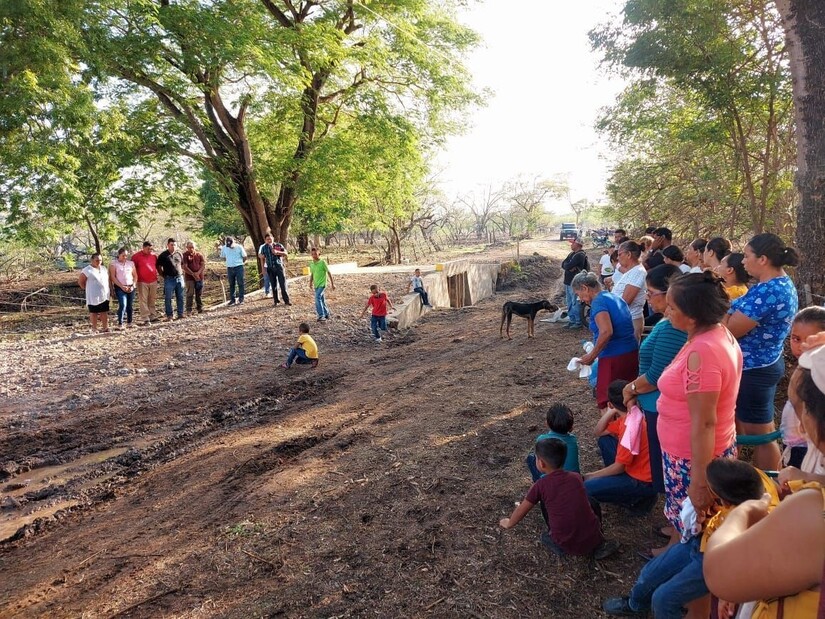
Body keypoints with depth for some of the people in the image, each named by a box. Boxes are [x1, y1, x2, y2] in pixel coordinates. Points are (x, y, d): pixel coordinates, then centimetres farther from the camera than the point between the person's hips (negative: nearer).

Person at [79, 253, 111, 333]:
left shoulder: (104, 269, 11)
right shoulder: (87, 270, -9)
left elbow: (107, 279, 21)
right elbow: (80, 281, -6)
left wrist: (108, 289, 11)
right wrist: (88, 289, 0)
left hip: (104, 295, 6)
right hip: (94, 296, -5)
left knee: (104, 312, 8)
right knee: (94, 312, 3)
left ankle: (105, 328, 15)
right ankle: (94, 329, 10)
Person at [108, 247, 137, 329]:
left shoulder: (131, 263, 9)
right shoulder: (114, 264, 0)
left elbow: (135, 276, 10)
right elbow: (113, 277, -6)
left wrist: (133, 286, -4)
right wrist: (122, 286, -13)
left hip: (130, 287, 4)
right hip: (120, 288, -4)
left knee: (130, 306, 5)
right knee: (123, 305, -15)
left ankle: (129, 322, 15)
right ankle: (120, 324, -9)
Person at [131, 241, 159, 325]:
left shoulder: (154, 255, 9)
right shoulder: (136, 256, -5)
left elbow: (157, 266, 23)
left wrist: (157, 275, 18)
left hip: (153, 281, 4)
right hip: (142, 282, -4)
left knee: (152, 300, 11)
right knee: (143, 300, -5)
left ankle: (152, 316, 18)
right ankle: (145, 319, -5)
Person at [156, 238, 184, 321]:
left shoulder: (179, 254, 8)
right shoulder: (163, 255, -3)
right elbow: (159, 267, 3)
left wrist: (181, 272, 12)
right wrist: (164, 275, 0)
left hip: (179, 278, 3)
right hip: (169, 279, -3)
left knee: (180, 297, 7)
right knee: (168, 298, -1)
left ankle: (180, 314, 15)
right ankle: (169, 315, 6)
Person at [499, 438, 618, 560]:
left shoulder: (540, 485, -5)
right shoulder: (576, 477, 5)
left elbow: (521, 510, 9)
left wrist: (509, 523, 29)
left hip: (568, 545, -2)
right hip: (593, 539, 2)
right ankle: (599, 546, 17)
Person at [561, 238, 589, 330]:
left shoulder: (580, 255, -15)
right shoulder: (571, 254, 16)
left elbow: (568, 266, -22)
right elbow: (563, 264, 6)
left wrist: (566, 265, -1)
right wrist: (570, 267, -12)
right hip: (568, 282, 10)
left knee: (576, 303, -6)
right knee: (569, 302, 15)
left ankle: (578, 322, 0)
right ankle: (572, 320, 23)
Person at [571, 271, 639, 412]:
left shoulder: (598, 302, -12)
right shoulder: (615, 298, 15)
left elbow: (606, 332, -25)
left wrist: (592, 356, -14)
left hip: (614, 358, -9)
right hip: (632, 353, 9)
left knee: (606, 403, 0)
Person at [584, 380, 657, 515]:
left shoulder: (631, 427, -27)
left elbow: (619, 467, -21)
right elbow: (598, 432, 9)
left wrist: (590, 476, -9)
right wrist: (609, 413, -6)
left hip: (644, 482, -9)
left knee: (588, 488, -18)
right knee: (604, 440, 11)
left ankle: (638, 500, -2)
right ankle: (617, 481, 15)